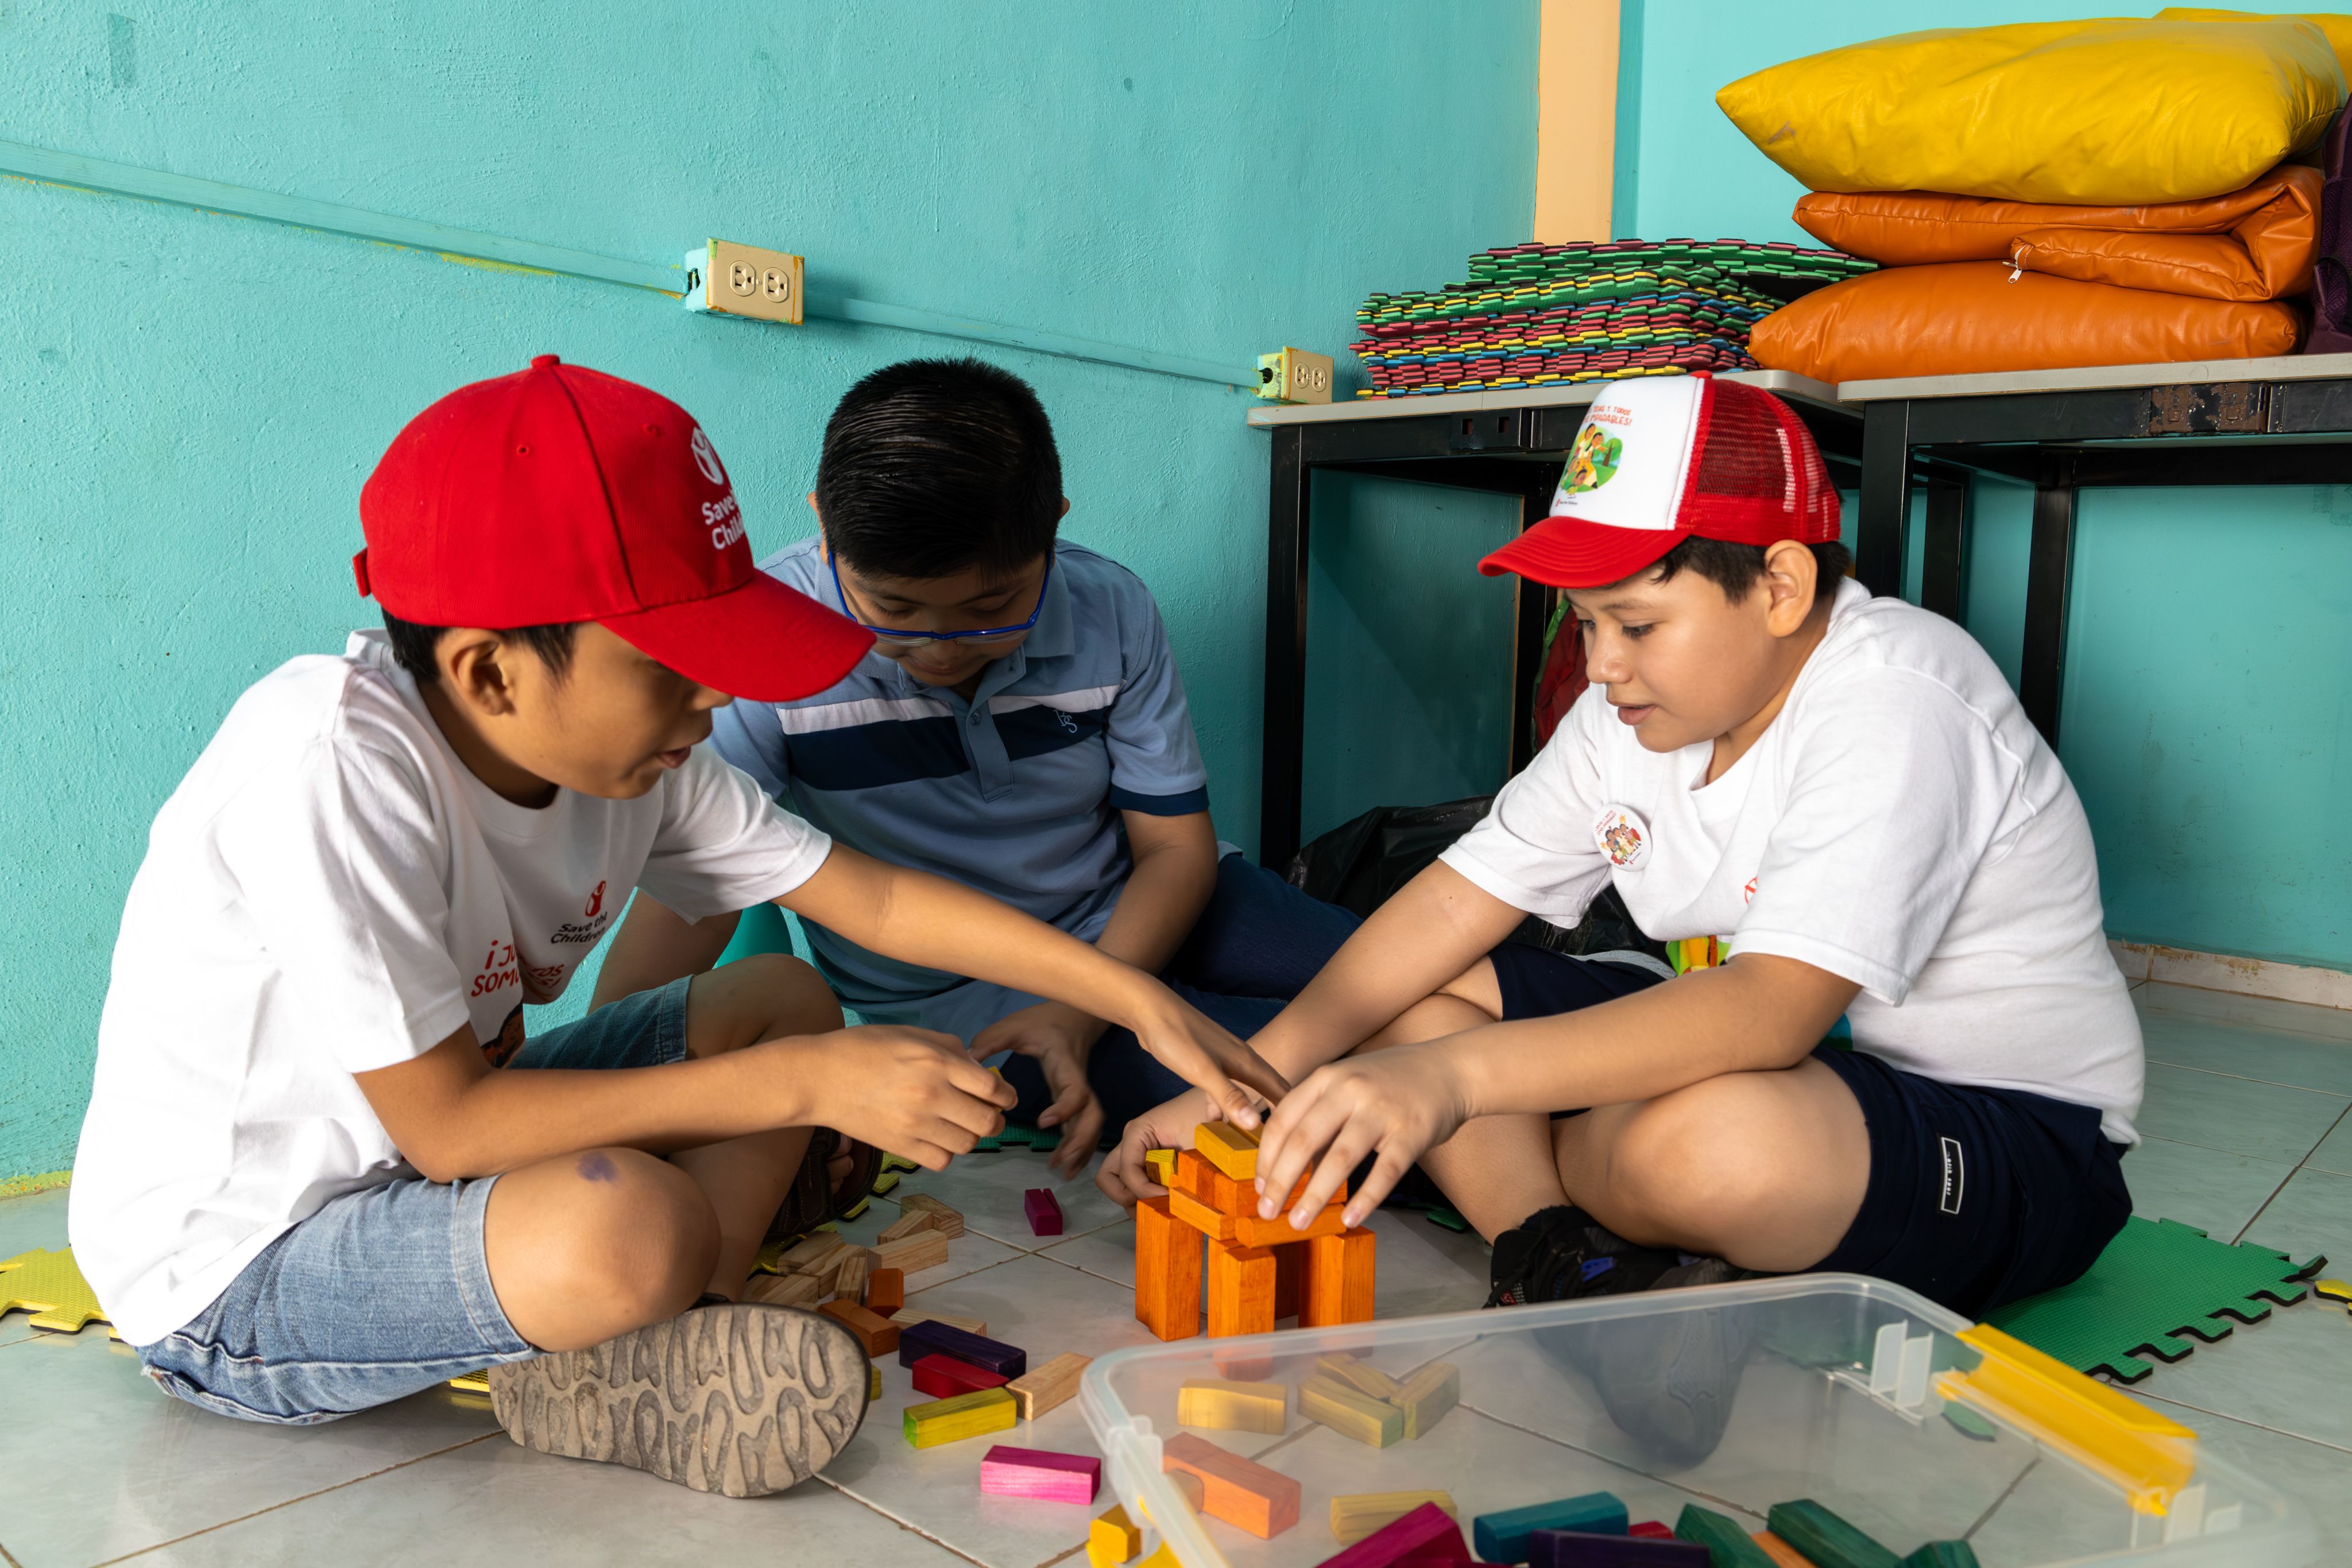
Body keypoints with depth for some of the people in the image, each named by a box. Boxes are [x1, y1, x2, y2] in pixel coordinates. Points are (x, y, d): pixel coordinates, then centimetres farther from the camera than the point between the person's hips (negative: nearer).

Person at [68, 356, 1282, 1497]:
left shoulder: (627, 741, -11)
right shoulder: (336, 760, -32)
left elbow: (874, 898, -6)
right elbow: (447, 1124, -29)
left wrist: (1139, 1000, -8)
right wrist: (802, 1084, -29)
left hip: (422, 1148, 8)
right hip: (224, 1282, -7)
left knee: (783, 999, 0)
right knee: (627, 1227, -37)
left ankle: (639, 1362, -10)